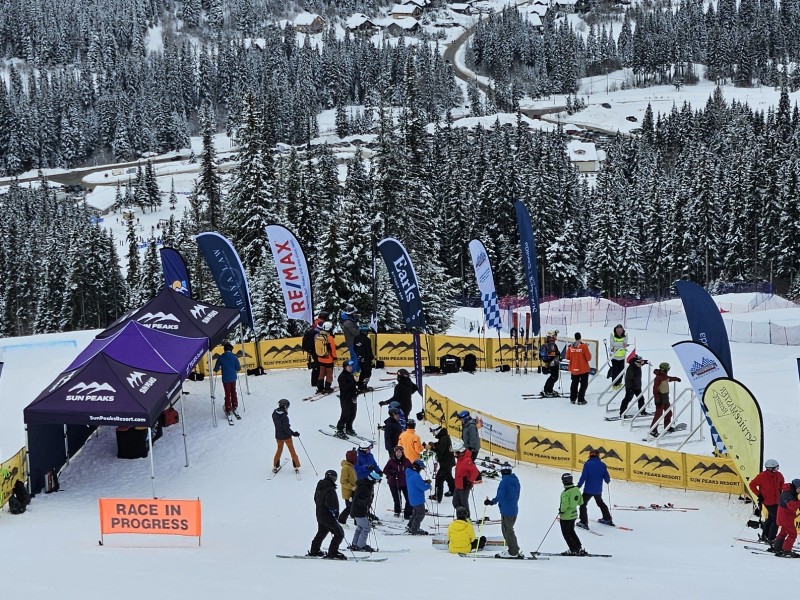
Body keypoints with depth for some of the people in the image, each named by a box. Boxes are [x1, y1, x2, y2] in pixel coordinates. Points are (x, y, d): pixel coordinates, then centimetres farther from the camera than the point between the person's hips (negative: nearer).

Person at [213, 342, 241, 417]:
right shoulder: (234, 357, -9)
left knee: (227, 394, 7)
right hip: (233, 378, 1)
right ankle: (235, 407, 27)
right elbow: (238, 368, -6)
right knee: (233, 392, 21)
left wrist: (217, 369, 17)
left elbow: (216, 368, -6)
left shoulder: (221, 357, -11)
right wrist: (237, 370, 17)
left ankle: (228, 410, 7)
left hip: (225, 379, -1)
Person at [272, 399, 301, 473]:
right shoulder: (284, 416, -28)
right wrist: (293, 434, -18)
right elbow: (286, 428, -27)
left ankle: (275, 466, 27)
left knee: (279, 450, 24)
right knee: (292, 451, 11)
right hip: (286, 436, -6)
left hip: (278, 436, 6)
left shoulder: (274, 414, -7)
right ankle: (296, 466, 16)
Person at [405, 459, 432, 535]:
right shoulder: (416, 476, -26)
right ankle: (414, 530, 5)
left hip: (412, 499, 10)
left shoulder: (409, 474, 6)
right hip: (418, 499, -10)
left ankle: (410, 527, 30)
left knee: (416, 513, 23)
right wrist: (428, 485, -3)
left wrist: (425, 481, 6)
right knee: (421, 514, 2)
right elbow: (423, 487, -24)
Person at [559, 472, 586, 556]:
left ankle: (573, 550, 11)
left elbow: (565, 505, -26)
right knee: (571, 532, 22)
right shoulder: (577, 490, -2)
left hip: (566, 517, -8)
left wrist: (561, 511, -8)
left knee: (566, 533, 7)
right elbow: (580, 502, 8)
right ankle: (580, 548, 23)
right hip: (574, 514, 8)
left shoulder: (566, 493, -25)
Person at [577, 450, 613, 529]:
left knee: (583, 504, 7)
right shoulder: (602, 465, -1)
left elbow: (584, 476, -17)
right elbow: (607, 478, 2)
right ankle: (607, 519, 35)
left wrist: (579, 485, -9)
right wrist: (608, 481, 25)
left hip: (588, 490, -5)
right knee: (600, 503, 28)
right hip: (598, 490, 5)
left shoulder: (587, 464, -11)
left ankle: (584, 522, -1)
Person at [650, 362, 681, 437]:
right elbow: (655, 390, -24)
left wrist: (676, 378, 50)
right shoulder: (658, 378, -23)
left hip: (666, 397, 10)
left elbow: (669, 378, 32)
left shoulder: (665, 376, 6)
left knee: (668, 413, 20)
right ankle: (653, 430, -6)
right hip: (660, 398, -10)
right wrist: (657, 400, -27)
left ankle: (667, 426, 38)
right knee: (658, 414, -10)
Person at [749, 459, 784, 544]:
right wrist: (759, 495, -14)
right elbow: (752, 485, -12)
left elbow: (781, 483, 21)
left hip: (776, 501, 8)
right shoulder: (762, 476, -20)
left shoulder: (778, 475, -2)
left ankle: (764, 536, 34)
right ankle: (771, 539, -2)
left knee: (771, 518, 19)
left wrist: (780, 491, 9)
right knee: (776, 519, -9)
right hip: (768, 502, -7)